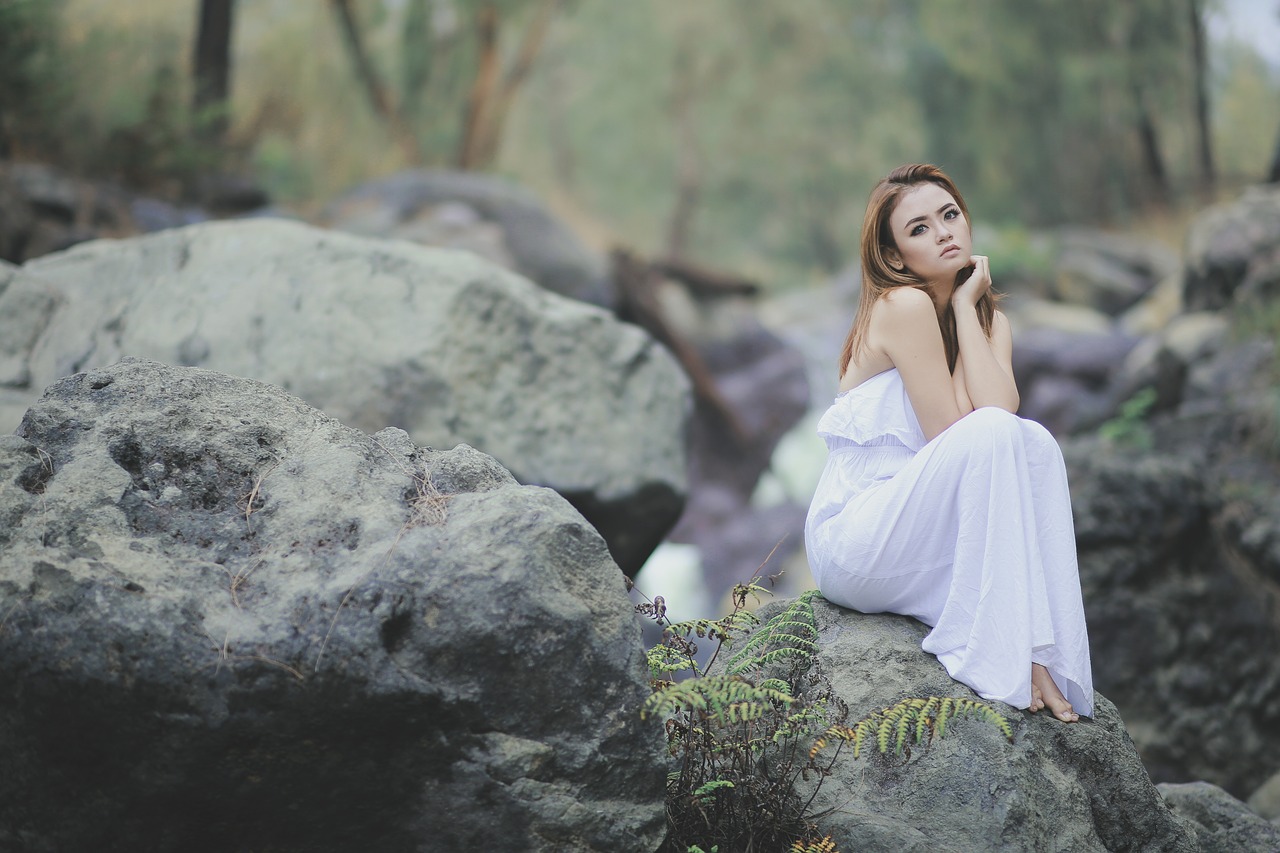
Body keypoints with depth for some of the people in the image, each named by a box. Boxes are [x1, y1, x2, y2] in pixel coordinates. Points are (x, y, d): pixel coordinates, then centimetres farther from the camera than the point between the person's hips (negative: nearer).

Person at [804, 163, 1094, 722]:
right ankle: (996, 653, -25)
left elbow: (1001, 406, -12)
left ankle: (1046, 652, -21)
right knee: (991, 437, -27)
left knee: (1034, 443, -17)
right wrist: (963, 308, -13)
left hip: (923, 541, 7)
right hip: (853, 545, -7)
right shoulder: (904, 305, -13)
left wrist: (965, 305, -7)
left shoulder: (989, 319, 11)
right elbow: (954, 434, -17)